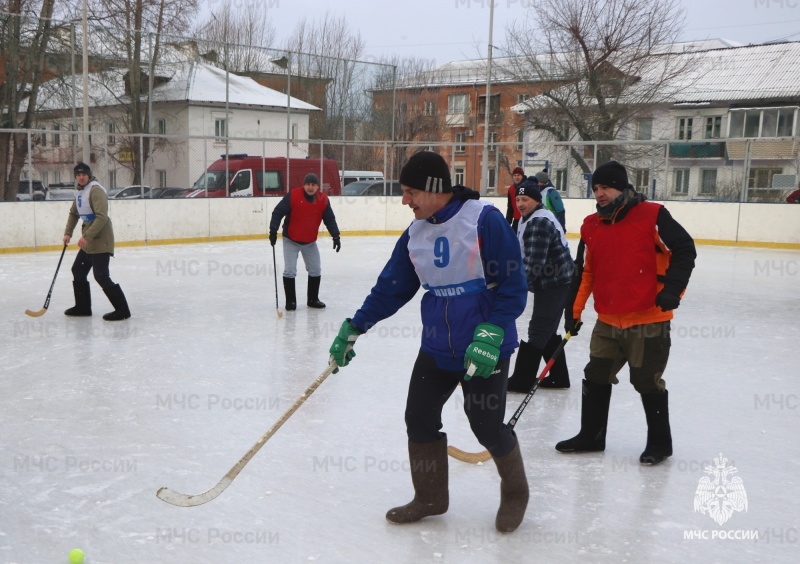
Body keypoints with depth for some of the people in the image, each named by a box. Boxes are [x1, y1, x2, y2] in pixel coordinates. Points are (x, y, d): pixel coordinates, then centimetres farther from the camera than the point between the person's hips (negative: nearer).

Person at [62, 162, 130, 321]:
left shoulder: (95, 190, -17)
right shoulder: (79, 191, 12)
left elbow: (102, 217, -25)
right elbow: (73, 213, 24)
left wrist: (87, 236, -28)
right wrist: (68, 233, 13)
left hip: (101, 240, -10)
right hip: (89, 240, 10)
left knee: (101, 276, -13)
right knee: (78, 270, 16)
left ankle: (122, 309, -9)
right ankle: (83, 306, 27)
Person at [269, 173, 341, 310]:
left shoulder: (323, 199, -8)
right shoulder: (293, 195, -19)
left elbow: (330, 219, -2)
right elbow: (278, 212, -16)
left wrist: (336, 236, -10)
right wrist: (273, 231, -22)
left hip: (310, 242, 4)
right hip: (291, 240, -4)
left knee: (316, 270, 8)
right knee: (290, 271, -6)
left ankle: (313, 299, 23)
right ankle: (290, 301, 6)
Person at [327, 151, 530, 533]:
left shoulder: (484, 220, -16)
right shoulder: (415, 233, 5)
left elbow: (513, 286, -16)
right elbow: (391, 287, 10)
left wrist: (490, 334, -24)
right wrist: (354, 328, 7)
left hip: (486, 348, -6)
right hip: (437, 347, 6)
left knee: (487, 426, -1)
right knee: (419, 418, 6)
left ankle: (515, 492, 28)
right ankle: (430, 497, 27)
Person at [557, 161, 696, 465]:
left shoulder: (652, 216, -11)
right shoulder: (591, 226, 7)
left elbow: (684, 249, -10)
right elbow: (585, 271, 14)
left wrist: (671, 289, -19)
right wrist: (574, 309, 12)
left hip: (648, 318, -6)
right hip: (608, 321, 6)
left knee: (647, 382, 4)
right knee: (596, 377, 12)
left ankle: (660, 442, 23)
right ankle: (591, 436, 28)